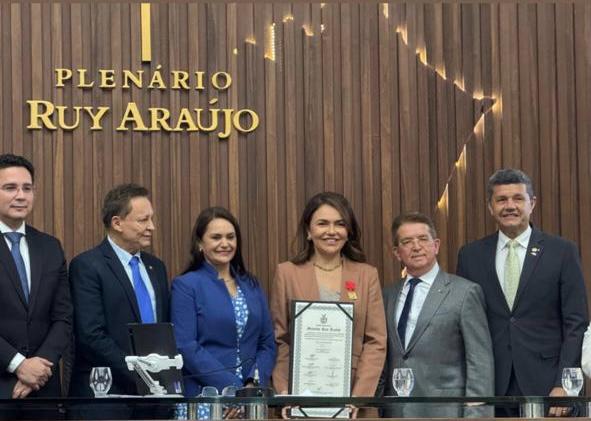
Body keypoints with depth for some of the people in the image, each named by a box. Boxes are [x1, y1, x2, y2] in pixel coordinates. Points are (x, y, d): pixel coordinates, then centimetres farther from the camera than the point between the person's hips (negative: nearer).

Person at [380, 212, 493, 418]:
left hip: (444, 412, -4)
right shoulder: (388, 295, 12)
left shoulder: (465, 292, -3)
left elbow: (480, 364, -6)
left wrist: (475, 416, -12)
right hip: (395, 413, 4)